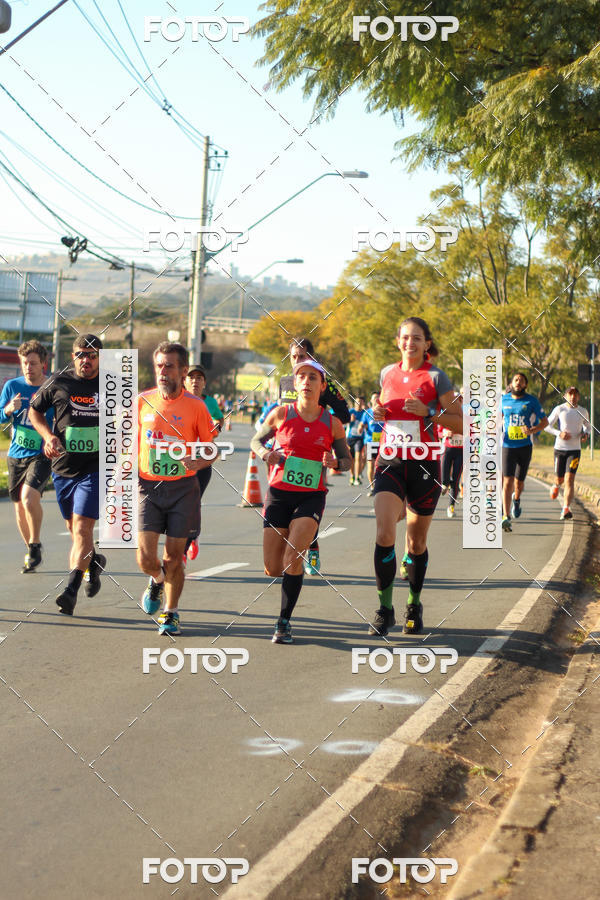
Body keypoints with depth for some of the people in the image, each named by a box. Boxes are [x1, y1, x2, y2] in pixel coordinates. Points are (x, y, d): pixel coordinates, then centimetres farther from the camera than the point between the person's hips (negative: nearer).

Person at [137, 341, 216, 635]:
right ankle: (158, 580, 30)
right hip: (148, 486, 1)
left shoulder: (195, 406, -4)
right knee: (145, 557, -5)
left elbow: (210, 450, 2)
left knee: (174, 556, 2)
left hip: (183, 487, -1)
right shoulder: (142, 401, 3)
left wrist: (198, 462, -18)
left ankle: (170, 613, 21)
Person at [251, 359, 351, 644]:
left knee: (293, 558, -19)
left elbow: (346, 460, 11)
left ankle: (284, 622, -7)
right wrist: (265, 453, -9)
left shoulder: (332, 423, 0)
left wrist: (335, 462, -13)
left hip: (311, 497, -1)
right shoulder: (281, 414, 0)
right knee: (273, 569, 1)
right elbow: (256, 439, 14)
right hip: (279, 493, 1)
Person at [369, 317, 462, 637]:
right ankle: (385, 609, -6)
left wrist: (429, 411, -19)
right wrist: (378, 413, 3)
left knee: (416, 541, 8)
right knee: (384, 533, -15)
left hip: (424, 466, -2)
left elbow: (460, 424, -5)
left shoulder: (436, 377, -4)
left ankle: (414, 607, 28)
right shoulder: (387, 373, 8)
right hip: (390, 462, 2)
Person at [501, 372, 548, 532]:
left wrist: (532, 430, -16)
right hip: (508, 446, 0)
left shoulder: (531, 401, -2)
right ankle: (506, 517, -14)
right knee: (507, 481, -13)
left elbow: (545, 421, 2)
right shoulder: (504, 399, 4)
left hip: (525, 446, 0)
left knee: (519, 482, 9)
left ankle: (516, 499, 45)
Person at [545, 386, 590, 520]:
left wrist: (586, 434, -3)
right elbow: (547, 425, 2)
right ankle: (556, 485, 46)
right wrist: (559, 433, -15)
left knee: (570, 479, -13)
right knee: (559, 479, 7)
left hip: (575, 450, 0)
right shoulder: (559, 409, -2)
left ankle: (566, 509, -16)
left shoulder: (583, 412, 5)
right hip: (560, 448, 0)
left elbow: (588, 427, 20)